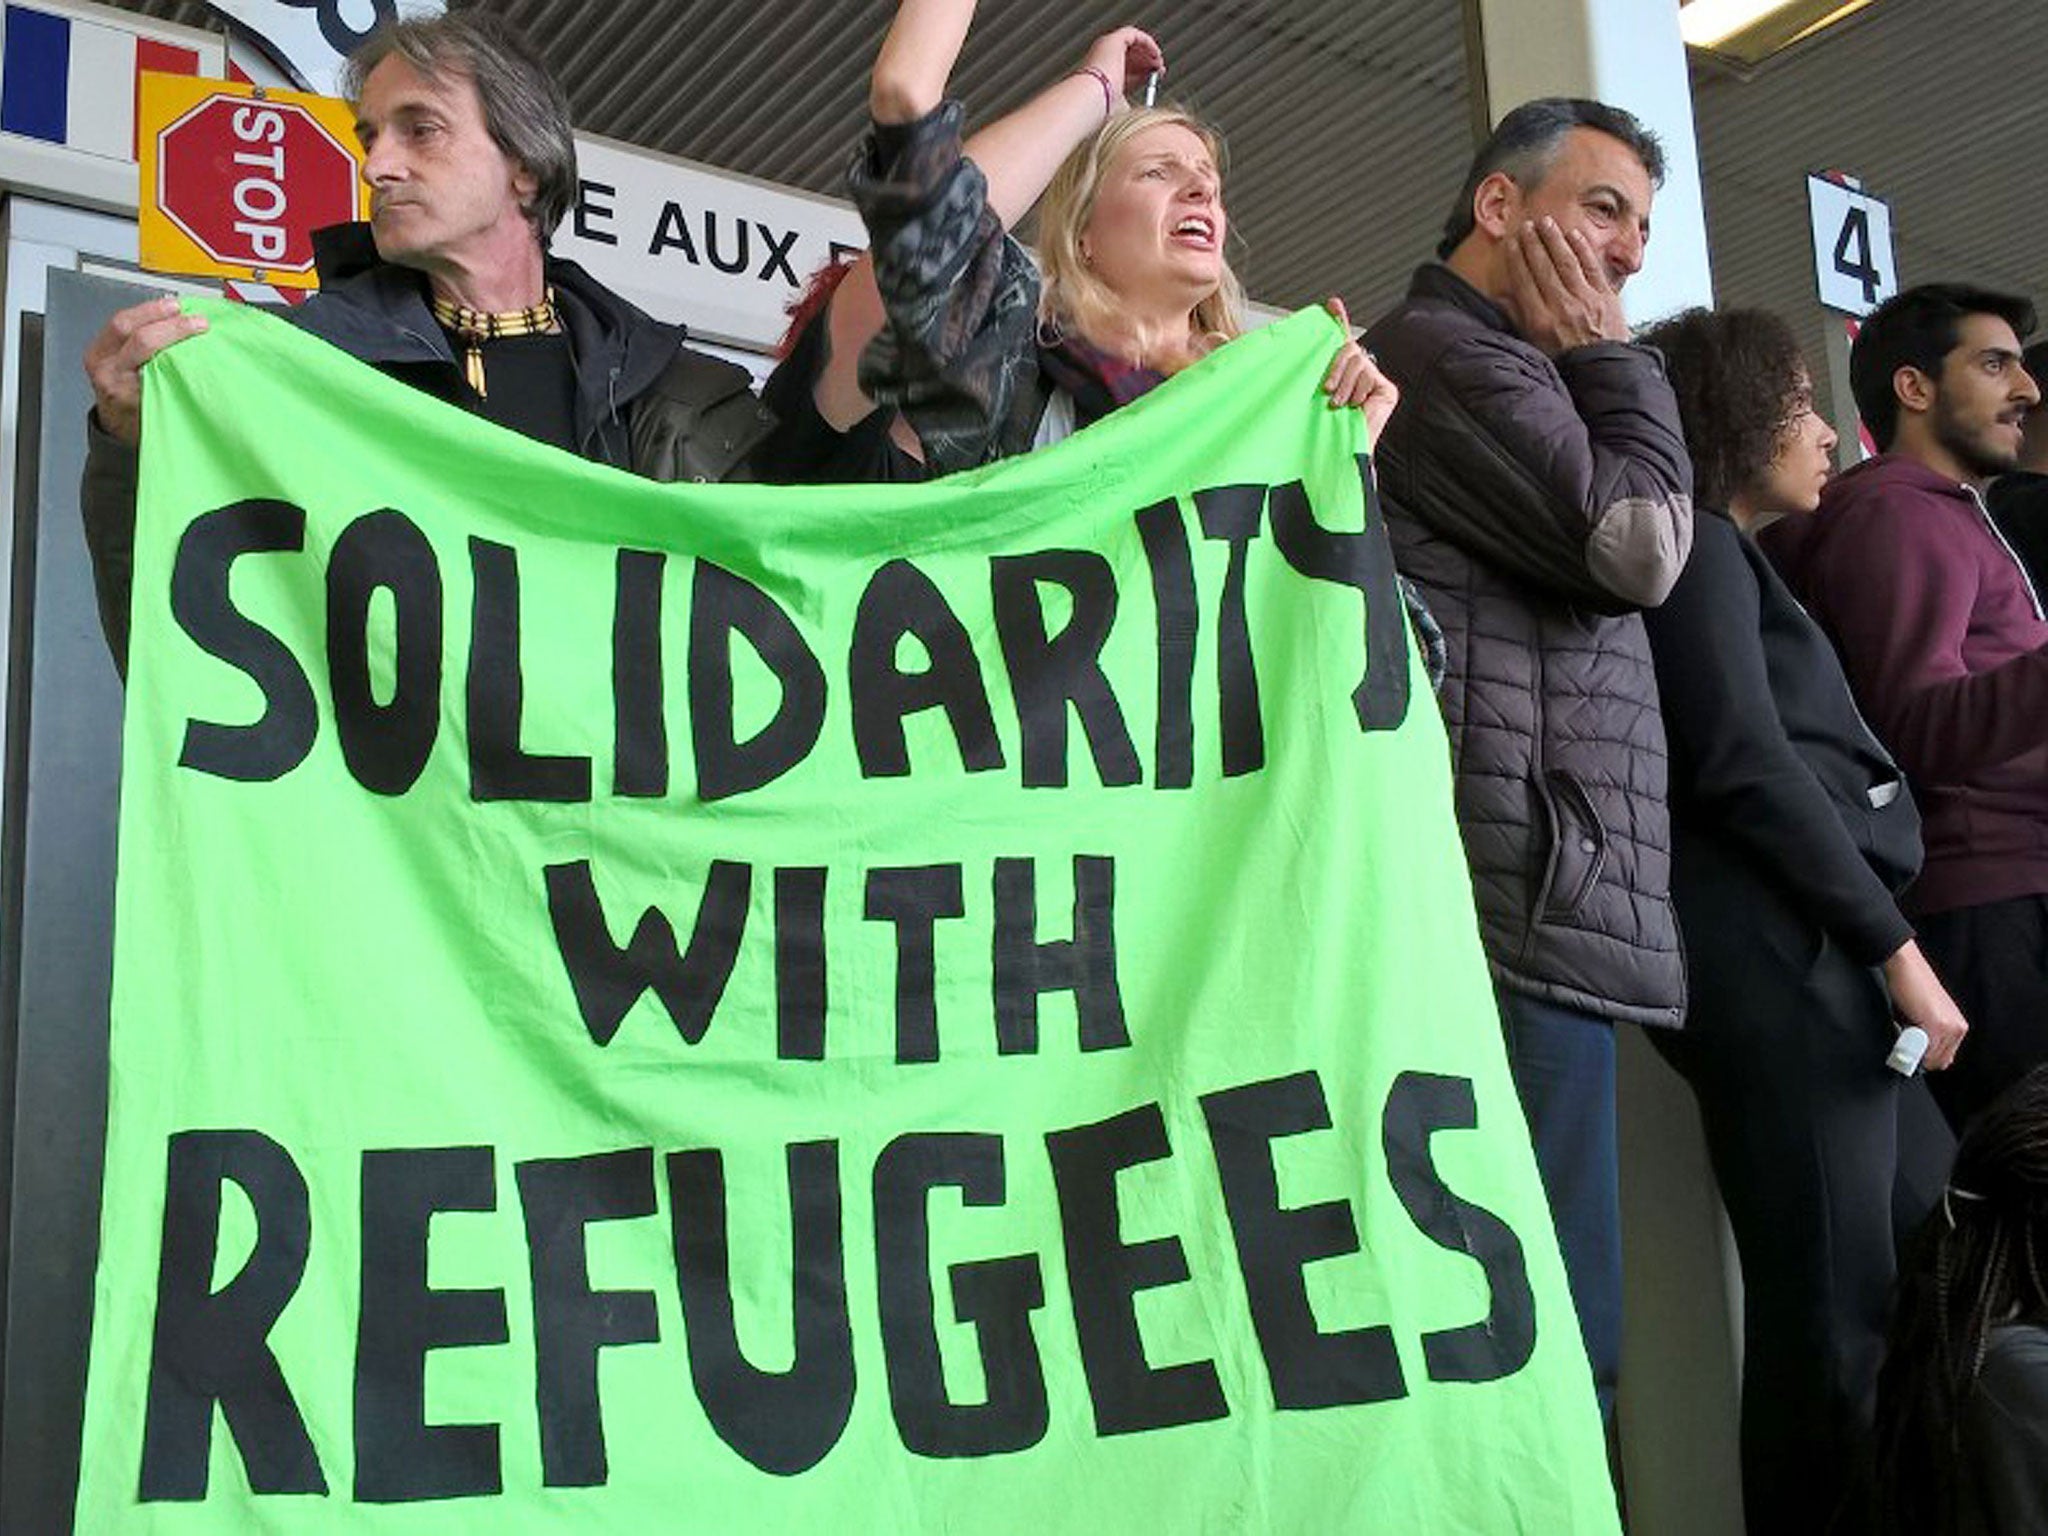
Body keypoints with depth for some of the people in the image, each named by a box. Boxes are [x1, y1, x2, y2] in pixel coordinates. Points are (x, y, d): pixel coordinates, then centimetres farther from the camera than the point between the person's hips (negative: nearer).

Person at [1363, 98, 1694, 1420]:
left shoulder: (1496, 373, 30)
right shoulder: (1445, 347, -2)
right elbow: (1640, 548, -10)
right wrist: (1611, 360, 3)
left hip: (1538, 904, 11)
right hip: (1527, 904, -11)